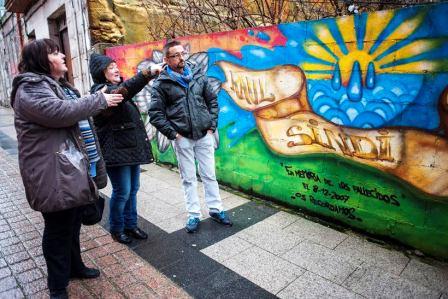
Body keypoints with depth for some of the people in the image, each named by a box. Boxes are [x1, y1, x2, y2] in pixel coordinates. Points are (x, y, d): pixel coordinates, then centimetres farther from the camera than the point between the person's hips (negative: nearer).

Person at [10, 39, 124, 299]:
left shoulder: (60, 86, 19)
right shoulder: (30, 89, -13)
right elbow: (62, 112, -29)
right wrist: (100, 100, -17)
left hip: (74, 170, 10)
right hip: (54, 176, -9)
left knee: (73, 224, 23)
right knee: (58, 230, 4)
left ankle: (74, 266, 42)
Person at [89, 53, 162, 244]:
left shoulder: (115, 88, 18)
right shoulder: (101, 90, -10)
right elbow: (125, 89, -33)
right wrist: (148, 72, -42)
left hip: (131, 148, 9)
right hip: (116, 150, -9)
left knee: (133, 189, 13)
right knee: (122, 192, -2)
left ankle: (131, 225, 27)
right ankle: (117, 229, 18)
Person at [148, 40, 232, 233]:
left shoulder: (198, 75, 6)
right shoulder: (162, 83, -4)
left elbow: (212, 101, 10)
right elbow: (155, 113, -5)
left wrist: (212, 126, 2)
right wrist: (172, 133, -9)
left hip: (204, 135, 2)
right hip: (182, 138, -2)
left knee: (209, 175, 11)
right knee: (188, 178, 9)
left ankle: (216, 209, 25)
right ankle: (194, 215, 22)